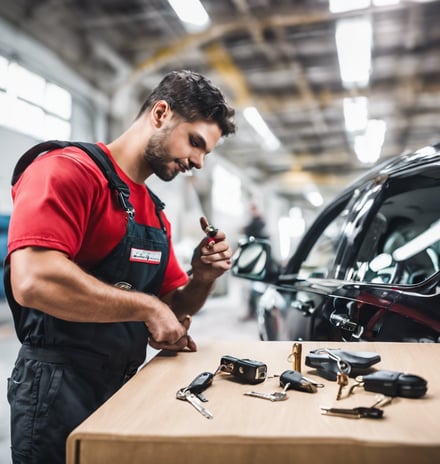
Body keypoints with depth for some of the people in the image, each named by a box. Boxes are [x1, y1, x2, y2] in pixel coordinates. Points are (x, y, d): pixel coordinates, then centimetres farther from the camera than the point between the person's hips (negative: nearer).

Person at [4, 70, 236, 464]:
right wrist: (147, 306, -21)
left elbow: (170, 310, 15)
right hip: (59, 389, -8)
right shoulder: (68, 170, -15)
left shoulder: (155, 213, 10)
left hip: (126, 386, 9)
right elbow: (34, 282, -29)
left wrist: (201, 279, -6)